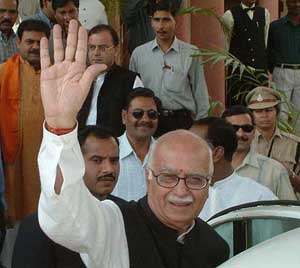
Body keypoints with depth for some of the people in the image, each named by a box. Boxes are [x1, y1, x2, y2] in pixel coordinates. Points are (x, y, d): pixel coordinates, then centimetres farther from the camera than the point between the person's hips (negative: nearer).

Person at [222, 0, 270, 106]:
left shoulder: (264, 13, 10)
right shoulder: (230, 15, -3)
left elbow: (266, 39, 15)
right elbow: (226, 42, 3)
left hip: (260, 68, 4)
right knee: (237, 103, -3)